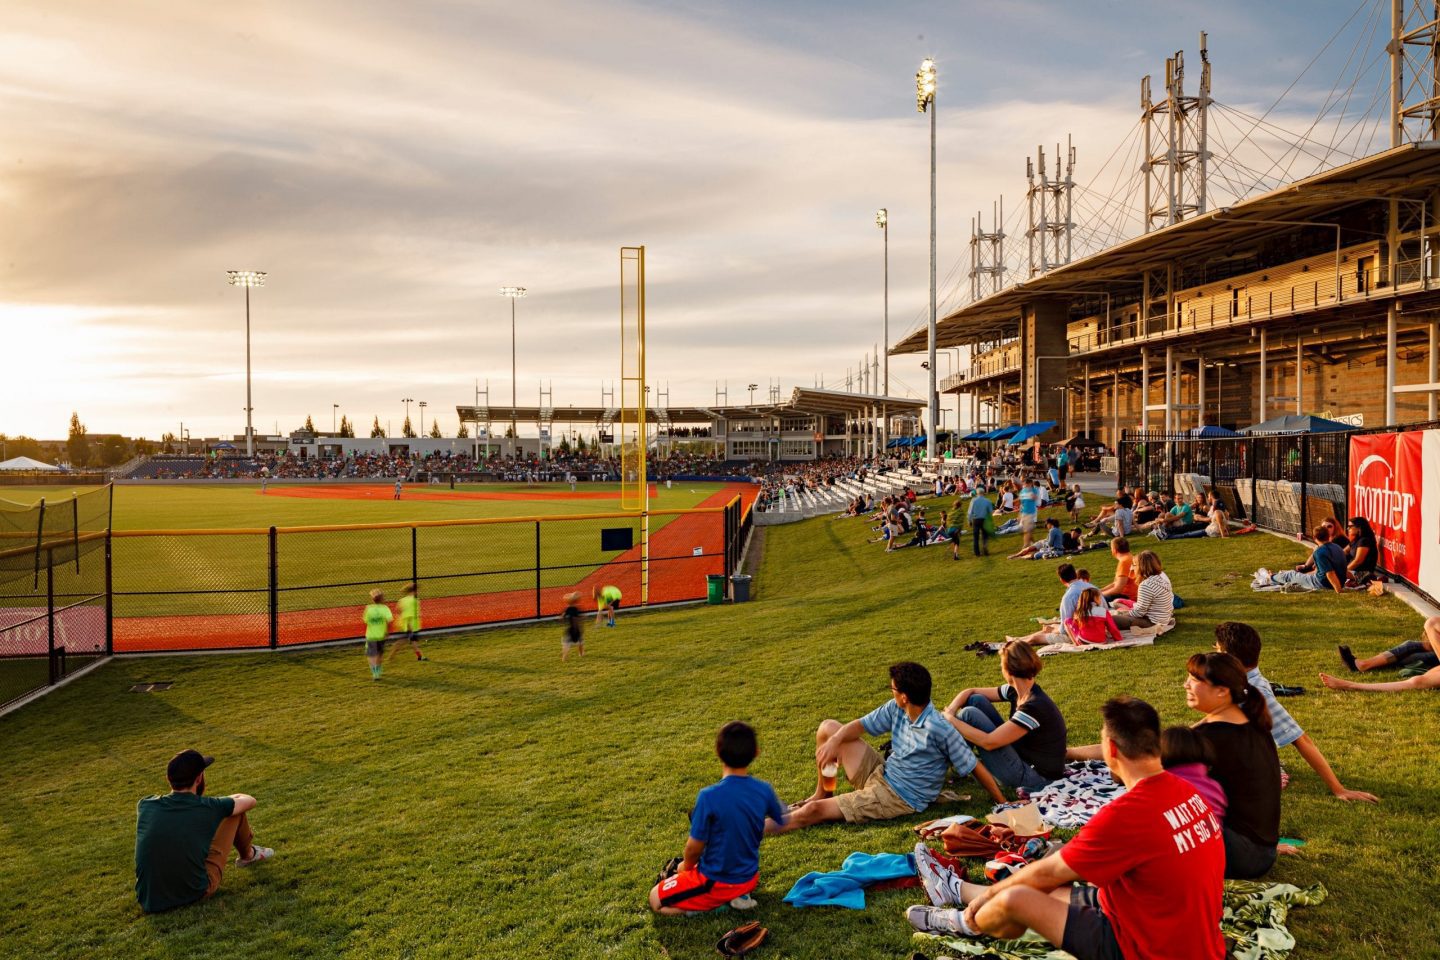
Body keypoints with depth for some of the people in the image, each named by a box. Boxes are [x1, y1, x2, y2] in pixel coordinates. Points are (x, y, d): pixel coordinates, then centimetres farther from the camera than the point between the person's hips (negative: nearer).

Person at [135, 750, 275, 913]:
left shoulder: (145, 806, -6)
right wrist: (229, 799, 31)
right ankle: (248, 855, 37)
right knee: (236, 812, 9)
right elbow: (249, 801, 8)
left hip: (149, 903, 4)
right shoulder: (207, 807, -14)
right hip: (195, 894, -3)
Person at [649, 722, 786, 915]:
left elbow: (694, 847, -18)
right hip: (749, 878, 6)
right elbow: (779, 822, 7)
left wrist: (686, 866, 5)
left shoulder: (709, 796, -28)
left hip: (718, 883, -6)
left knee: (656, 900, 11)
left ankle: (721, 902, -3)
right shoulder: (764, 790, -13)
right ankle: (738, 896, 7)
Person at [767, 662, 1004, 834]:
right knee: (828, 728, 4)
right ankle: (822, 793, 18)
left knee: (813, 811, -15)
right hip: (880, 774, 8)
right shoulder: (895, 709, -7)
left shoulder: (940, 730, -28)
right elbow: (860, 725, 1)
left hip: (901, 799, -8)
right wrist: (835, 741, -18)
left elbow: (974, 767, -20)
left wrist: (1003, 803, -17)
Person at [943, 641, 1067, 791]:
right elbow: (970, 692, 8)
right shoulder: (1017, 691, -1)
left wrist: (950, 720, -19)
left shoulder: (1034, 706, -28)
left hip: (1034, 778, -9)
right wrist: (949, 712, -11)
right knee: (975, 700, 2)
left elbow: (989, 742, -28)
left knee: (969, 714, -16)